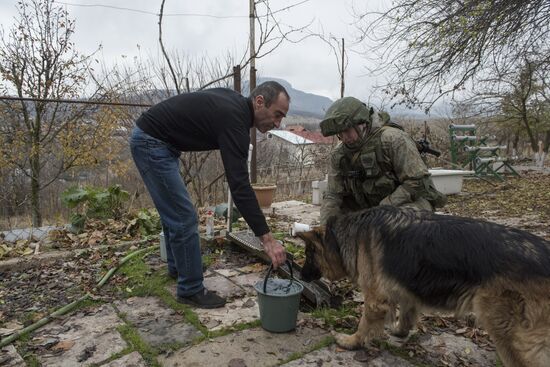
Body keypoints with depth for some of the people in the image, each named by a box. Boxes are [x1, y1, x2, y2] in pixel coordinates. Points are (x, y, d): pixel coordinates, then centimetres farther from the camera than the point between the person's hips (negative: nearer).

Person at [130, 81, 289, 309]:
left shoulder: (233, 103, 5)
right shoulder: (233, 119, -24)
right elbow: (239, 185, -32)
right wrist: (267, 239, -32)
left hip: (151, 139, 11)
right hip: (151, 143, -11)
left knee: (174, 212, 20)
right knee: (184, 217, -7)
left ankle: (177, 267, 38)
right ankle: (191, 290, 7)